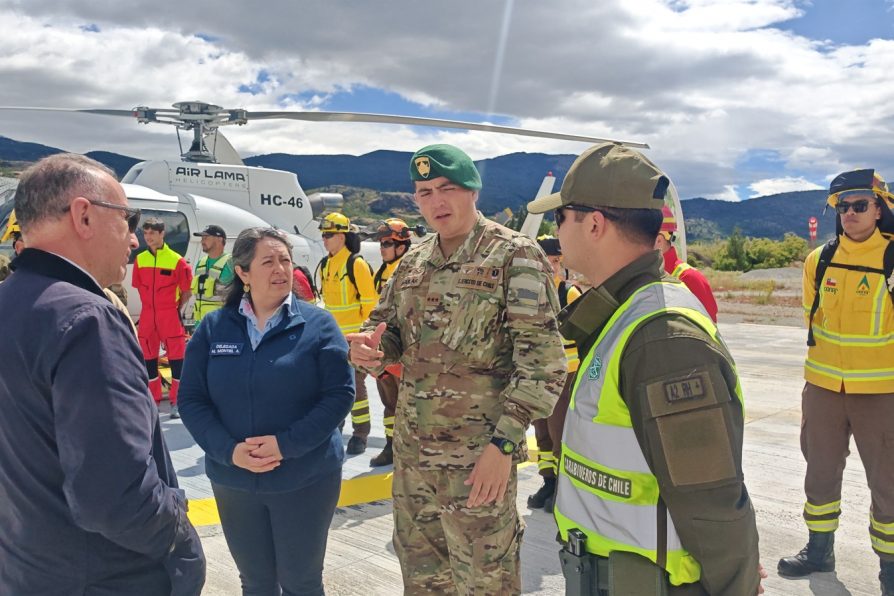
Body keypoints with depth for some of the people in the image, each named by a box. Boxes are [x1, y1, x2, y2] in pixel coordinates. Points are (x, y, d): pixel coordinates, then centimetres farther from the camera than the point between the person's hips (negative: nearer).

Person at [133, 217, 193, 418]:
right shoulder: (140, 260, 5)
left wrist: (178, 310, -1)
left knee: (176, 357, -2)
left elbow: (186, 291, -1)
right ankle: (153, 400, 23)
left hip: (170, 316, -4)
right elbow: (139, 286, 16)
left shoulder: (177, 260, -7)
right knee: (148, 358, 10)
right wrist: (151, 306, 10)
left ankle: (177, 402, 7)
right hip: (147, 316, 4)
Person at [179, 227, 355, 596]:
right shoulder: (213, 327, 1)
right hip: (233, 480, 3)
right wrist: (229, 450, -16)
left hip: (306, 479, -2)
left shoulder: (316, 324, -6)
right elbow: (191, 399, -1)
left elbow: (340, 393, -11)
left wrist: (287, 444, -19)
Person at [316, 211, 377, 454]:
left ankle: (360, 433, 10)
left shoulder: (356, 264, -13)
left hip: (354, 336, -7)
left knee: (355, 383, -1)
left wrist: (364, 329, -12)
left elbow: (370, 300, -14)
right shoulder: (324, 265, 10)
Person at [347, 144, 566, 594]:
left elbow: (541, 359, -15)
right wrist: (368, 347, -7)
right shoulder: (413, 262, 10)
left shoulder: (515, 256, -10)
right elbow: (386, 326, 18)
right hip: (411, 450, 6)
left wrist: (504, 444, -19)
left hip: (480, 457, -6)